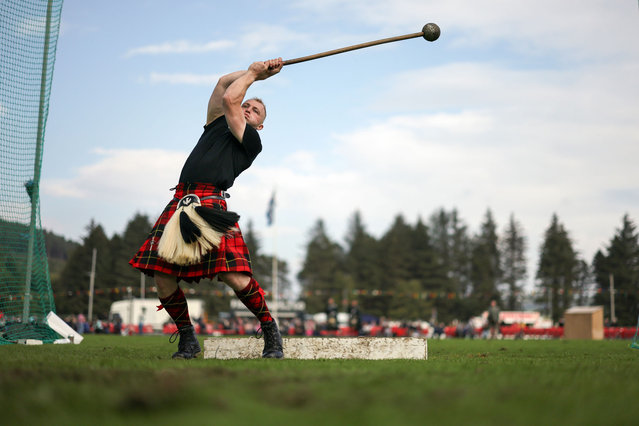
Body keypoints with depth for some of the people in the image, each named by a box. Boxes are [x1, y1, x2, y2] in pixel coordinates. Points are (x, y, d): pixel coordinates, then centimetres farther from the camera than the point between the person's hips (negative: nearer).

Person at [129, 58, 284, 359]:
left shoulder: (252, 142, 10)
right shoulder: (217, 124, 28)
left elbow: (228, 100, 5)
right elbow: (224, 84, 26)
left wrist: (253, 73, 19)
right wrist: (255, 73, 28)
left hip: (211, 205, -6)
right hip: (179, 204, 6)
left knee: (236, 278, -19)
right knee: (163, 280, -4)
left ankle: (271, 331, 4)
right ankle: (187, 339, 16)